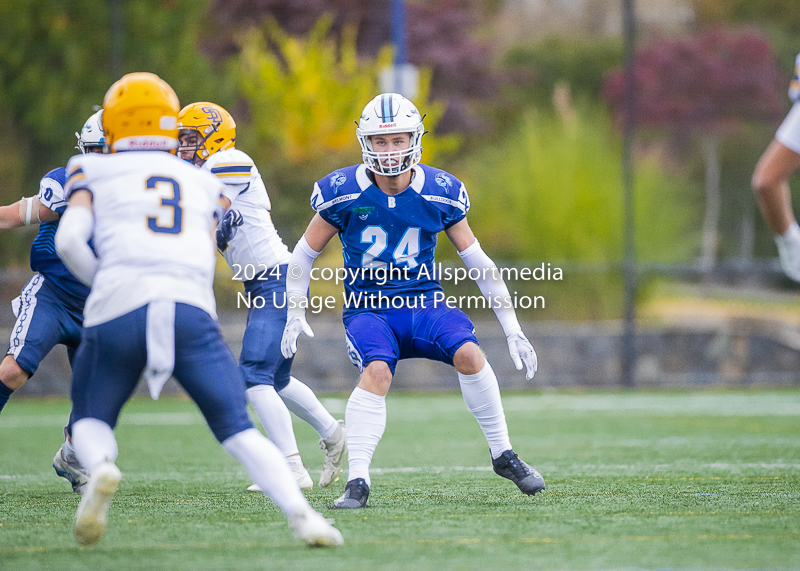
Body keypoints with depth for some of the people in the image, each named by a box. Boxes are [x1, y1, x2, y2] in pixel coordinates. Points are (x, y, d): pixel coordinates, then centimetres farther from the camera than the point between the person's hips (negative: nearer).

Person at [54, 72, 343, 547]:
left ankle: (101, 469, -15)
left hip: (119, 308, -1)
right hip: (190, 311, 1)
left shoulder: (94, 171, 18)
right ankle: (302, 515, -19)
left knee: (91, 420, 19)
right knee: (237, 429, 3)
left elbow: (70, 239, 3)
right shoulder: (203, 182, 27)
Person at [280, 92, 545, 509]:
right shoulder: (343, 193, -9)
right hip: (367, 308, -1)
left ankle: (503, 455, -6)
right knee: (377, 372, -31)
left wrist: (512, 329, 2)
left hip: (423, 304, 1)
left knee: (468, 354, -25)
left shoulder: (439, 194, -5)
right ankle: (357, 482, -25)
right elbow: (304, 255, 7)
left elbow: (480, 263, 4)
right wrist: (295, 314, 2)